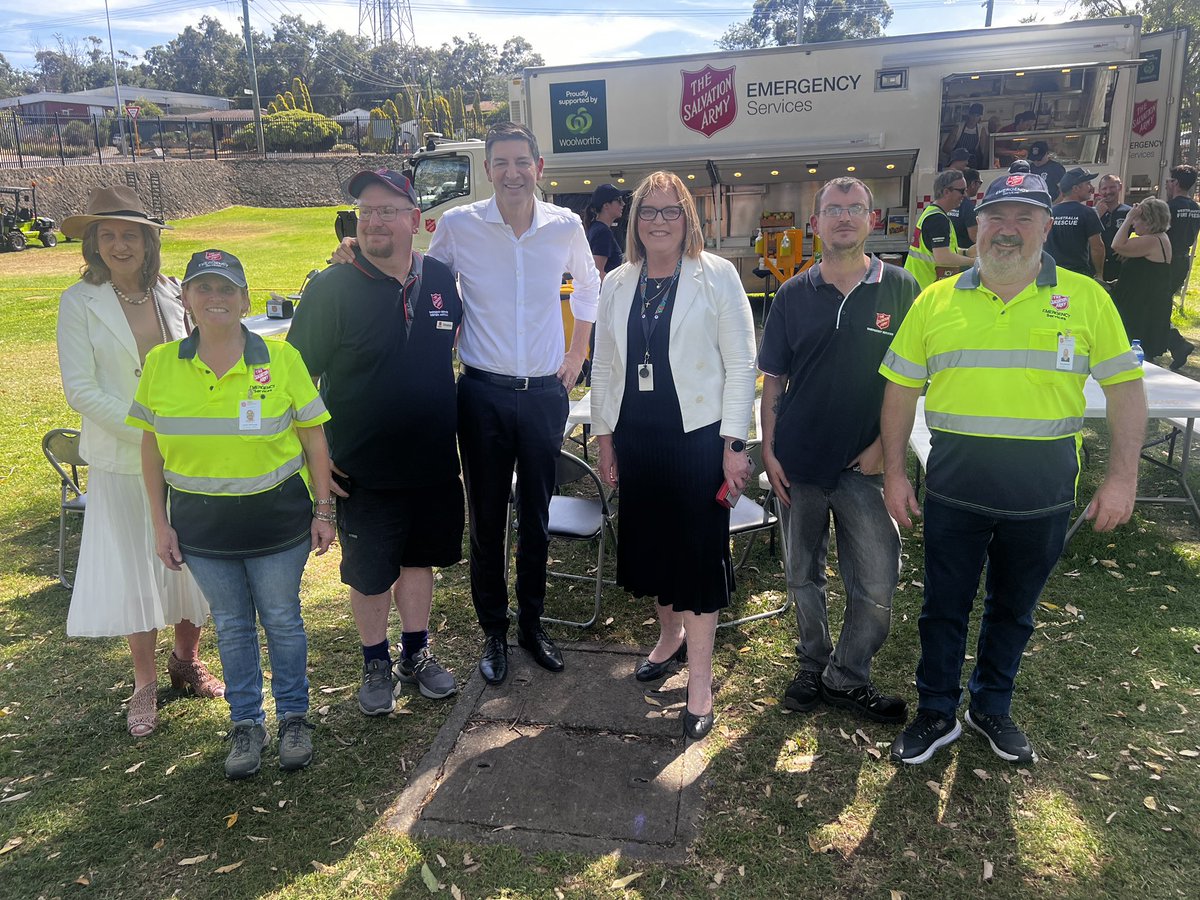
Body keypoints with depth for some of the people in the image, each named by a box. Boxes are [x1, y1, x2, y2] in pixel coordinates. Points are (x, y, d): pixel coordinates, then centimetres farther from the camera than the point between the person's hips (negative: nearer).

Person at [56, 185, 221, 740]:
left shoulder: (172, 294, 4)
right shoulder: (79, 303, -5)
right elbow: (80, 390, -10)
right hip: (124, 463, -2)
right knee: (134, 570, 6)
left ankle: (187, 661, 32)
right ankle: (145, 683, 25)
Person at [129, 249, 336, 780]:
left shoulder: (280, 358, -8)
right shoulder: (161, 364, -3)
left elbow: (313, 438, -4)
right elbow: (152, 449, 4)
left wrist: (323, 510, -4)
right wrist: (161, 524, 3)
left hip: (276, 518, -2)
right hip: (201, 525, 2)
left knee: (282, 620, 12)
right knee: (231, 627, 16)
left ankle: (294, 716, 32)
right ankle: (246, 723, 33)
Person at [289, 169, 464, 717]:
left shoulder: (441, 279, 0)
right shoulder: (332, 288, -13)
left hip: (434, 464, 4)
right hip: (364, 472, -4)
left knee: (420, 559, 19)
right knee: (370, 575, 11)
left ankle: (416, 654, 39)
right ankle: (376, 665, 34)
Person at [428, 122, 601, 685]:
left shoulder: (565, 227, 0)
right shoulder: (457, 226, -5)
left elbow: (588, 286, 19)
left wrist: (577, 354, 15)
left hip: (546, 393, 2)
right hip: (484, 394, -1)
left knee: (536, 517, 11)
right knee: (486, 519, 6)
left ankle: (532, 624, 29)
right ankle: (494, 632, 23)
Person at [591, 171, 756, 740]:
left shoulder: (717, 276, -4)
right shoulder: (617, 284, 8)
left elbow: (740, 362, -6)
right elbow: (603, 366, 13)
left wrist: (734, 443, -10)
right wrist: (604, 436, 10)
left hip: (697, 432, -4)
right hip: (635, 434, 5)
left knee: (699, 549, 1)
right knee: (648, 539, 14)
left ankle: (700, 682, 12)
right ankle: (670, 635, 39)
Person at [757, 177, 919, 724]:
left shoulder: (900, 289, 0)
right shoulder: (793, 295, 4)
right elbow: (772, 379, 6)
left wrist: (883, 444, -6)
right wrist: (768, 450, -1)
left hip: (864, 463, -1)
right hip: (797, 462, 2)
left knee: (877, 585, 1)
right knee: (803, 575, 13)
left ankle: (847, 678, 23)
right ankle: (813, 667, 33)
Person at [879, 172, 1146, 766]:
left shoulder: (1086, 298, -1)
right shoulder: (936, 302, 0)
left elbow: (1125, 388, 2)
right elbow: (901, 389, 3)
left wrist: (1122, 477, -6)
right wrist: (894, 473, 0)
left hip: (1042, 497, 0)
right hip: (954, 492, 0)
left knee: (1014, 609, 18)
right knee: (944, 607, 12)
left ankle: (992, 708, 39)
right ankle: (937, 714, 32)